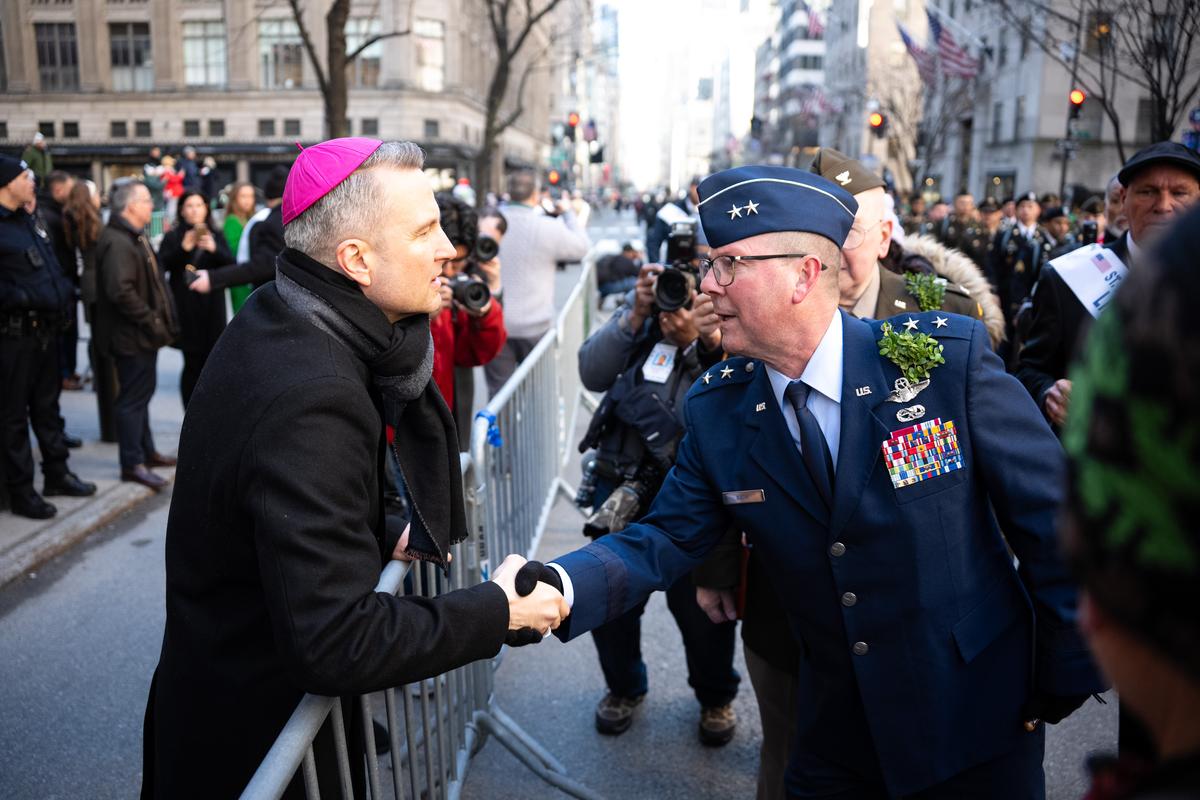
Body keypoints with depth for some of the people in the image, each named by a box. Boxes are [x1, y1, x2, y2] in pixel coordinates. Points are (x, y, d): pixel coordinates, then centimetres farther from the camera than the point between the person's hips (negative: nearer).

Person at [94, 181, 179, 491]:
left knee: (140, 393, 19)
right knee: (133, 398, -3)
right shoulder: (117, 242, -19)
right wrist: (152, 321, -21)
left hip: (143, 334, 11)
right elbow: (121, 291, -28)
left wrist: (160, 321, 15)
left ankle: (146, 451, 31)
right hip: (131, 336, -11)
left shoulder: (135, 237, 16)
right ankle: (132, 463, 5)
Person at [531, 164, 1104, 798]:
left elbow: (1051, 515, -11)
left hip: (976, 723, -1)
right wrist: (560, 587, -26)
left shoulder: (951, 357, -18)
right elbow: (663, 542, -7)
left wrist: (1067, 675, -6)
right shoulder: (715, 411, -8)